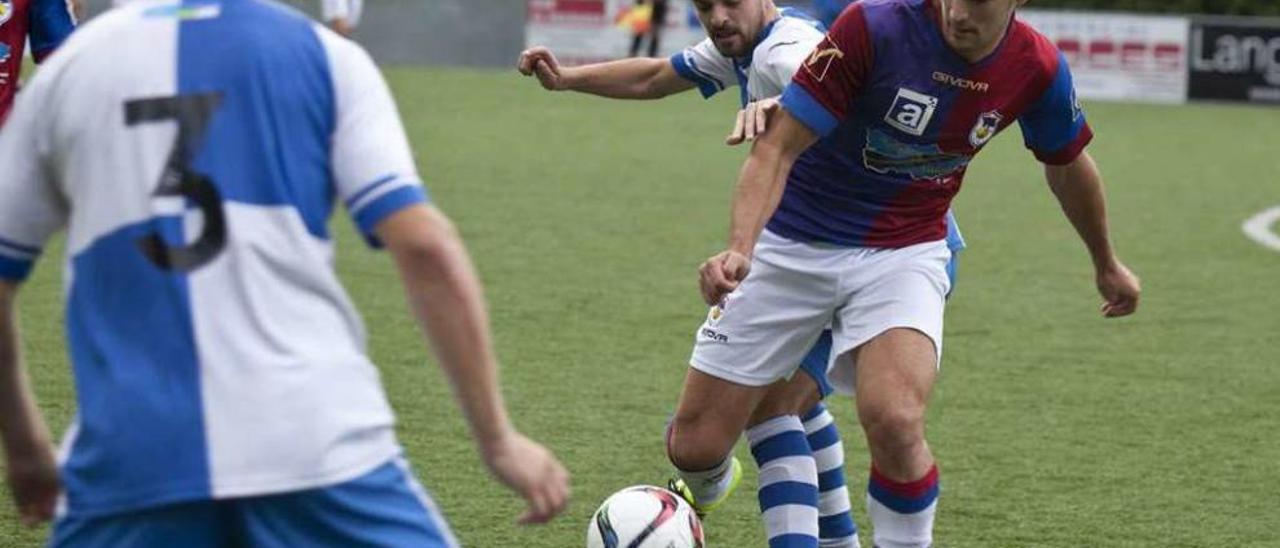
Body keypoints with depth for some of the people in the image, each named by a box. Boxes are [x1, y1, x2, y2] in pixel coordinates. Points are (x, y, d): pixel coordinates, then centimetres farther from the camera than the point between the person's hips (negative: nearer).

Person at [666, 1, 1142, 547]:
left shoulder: (1038, 69, -10)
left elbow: (1067, 165, 11)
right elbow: (778, 145, -22)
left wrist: (1106, 265, 26)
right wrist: (739, 248, -37)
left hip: (904, 253, 1)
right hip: (791, 248, -1)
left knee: (895, 424, -28)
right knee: (696, 446, 0)